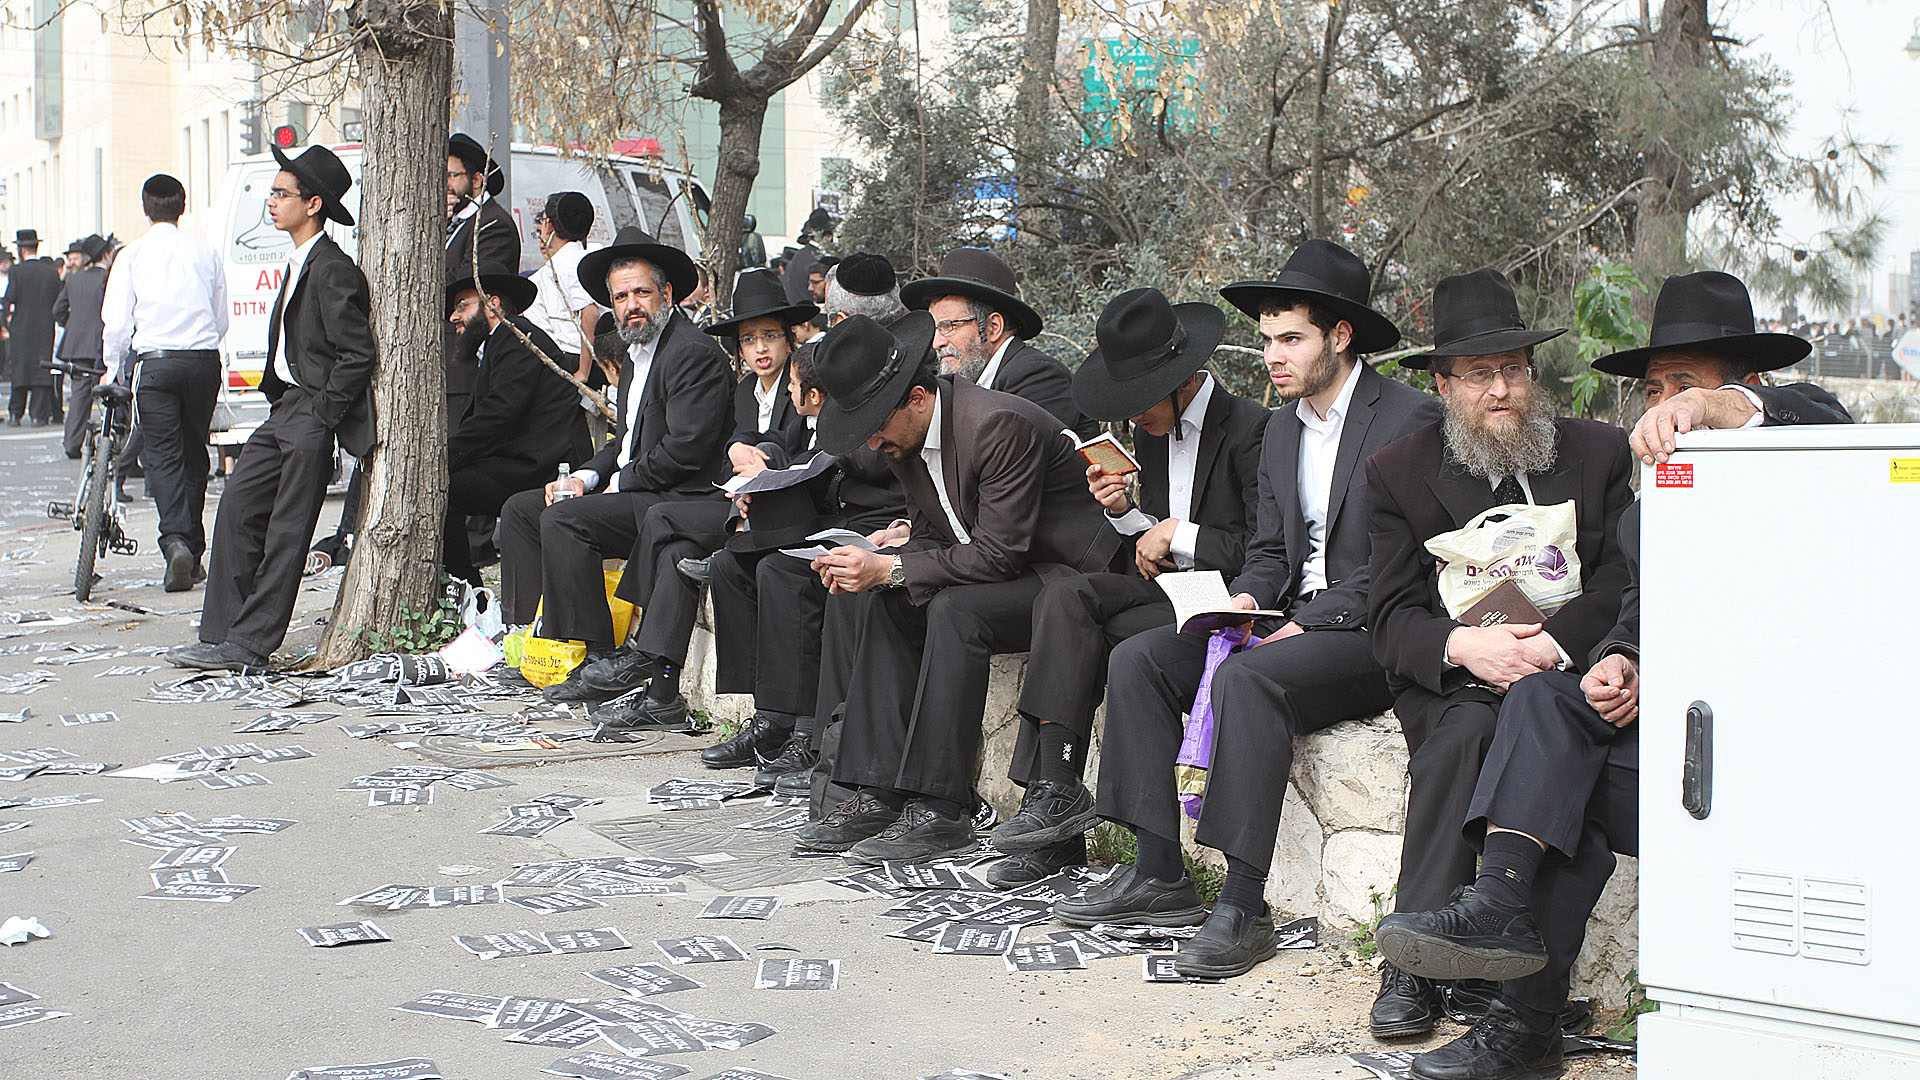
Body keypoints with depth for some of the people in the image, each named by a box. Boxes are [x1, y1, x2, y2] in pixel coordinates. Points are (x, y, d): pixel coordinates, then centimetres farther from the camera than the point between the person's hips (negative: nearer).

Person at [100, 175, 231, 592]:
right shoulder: (205, 252, 6)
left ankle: (176, 541, -23)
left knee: (162, 455, -3)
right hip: (203, 361, 3)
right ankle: (193, 551, 17)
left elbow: (116, 322, -2)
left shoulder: (132, 255, -1)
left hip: (155, 362, -3)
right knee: (194, 454, 12)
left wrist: (112, 369, 12)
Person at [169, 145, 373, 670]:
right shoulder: (299, 264, 16)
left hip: (311, 417, -10)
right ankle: (222, 635, 13)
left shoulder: (332, 270, -16)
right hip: (284, 410, 10)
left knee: (286, 532, -4)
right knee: (237, 511, 8)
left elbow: (358, 354, -20)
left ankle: (249, 645, 0)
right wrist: (282, 401, 17)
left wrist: (321, 413, -16)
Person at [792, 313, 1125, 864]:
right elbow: (936, 534, 12)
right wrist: (899, 541, -11)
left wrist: (888, 568, -25)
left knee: (955, 608, -29)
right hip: (1004, 572, 9)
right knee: (891, 605, -8)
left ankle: (940, 809, -25)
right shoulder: (908, 435, 1)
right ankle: (878, 794, -10)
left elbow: (998, 555, -26)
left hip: (1074, 577, -9)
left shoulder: (1000, 425, -26)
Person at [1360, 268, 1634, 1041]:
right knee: (1465, 731, -33)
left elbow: (1625, 580, 1)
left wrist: (1553, 643, -18)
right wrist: (1460, 645, -20)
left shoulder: (1600, 451, 9)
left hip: (1568, 670, 0)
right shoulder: (1400, 471, 8)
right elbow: (1391, 618, 2)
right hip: (1451, 682, 0)